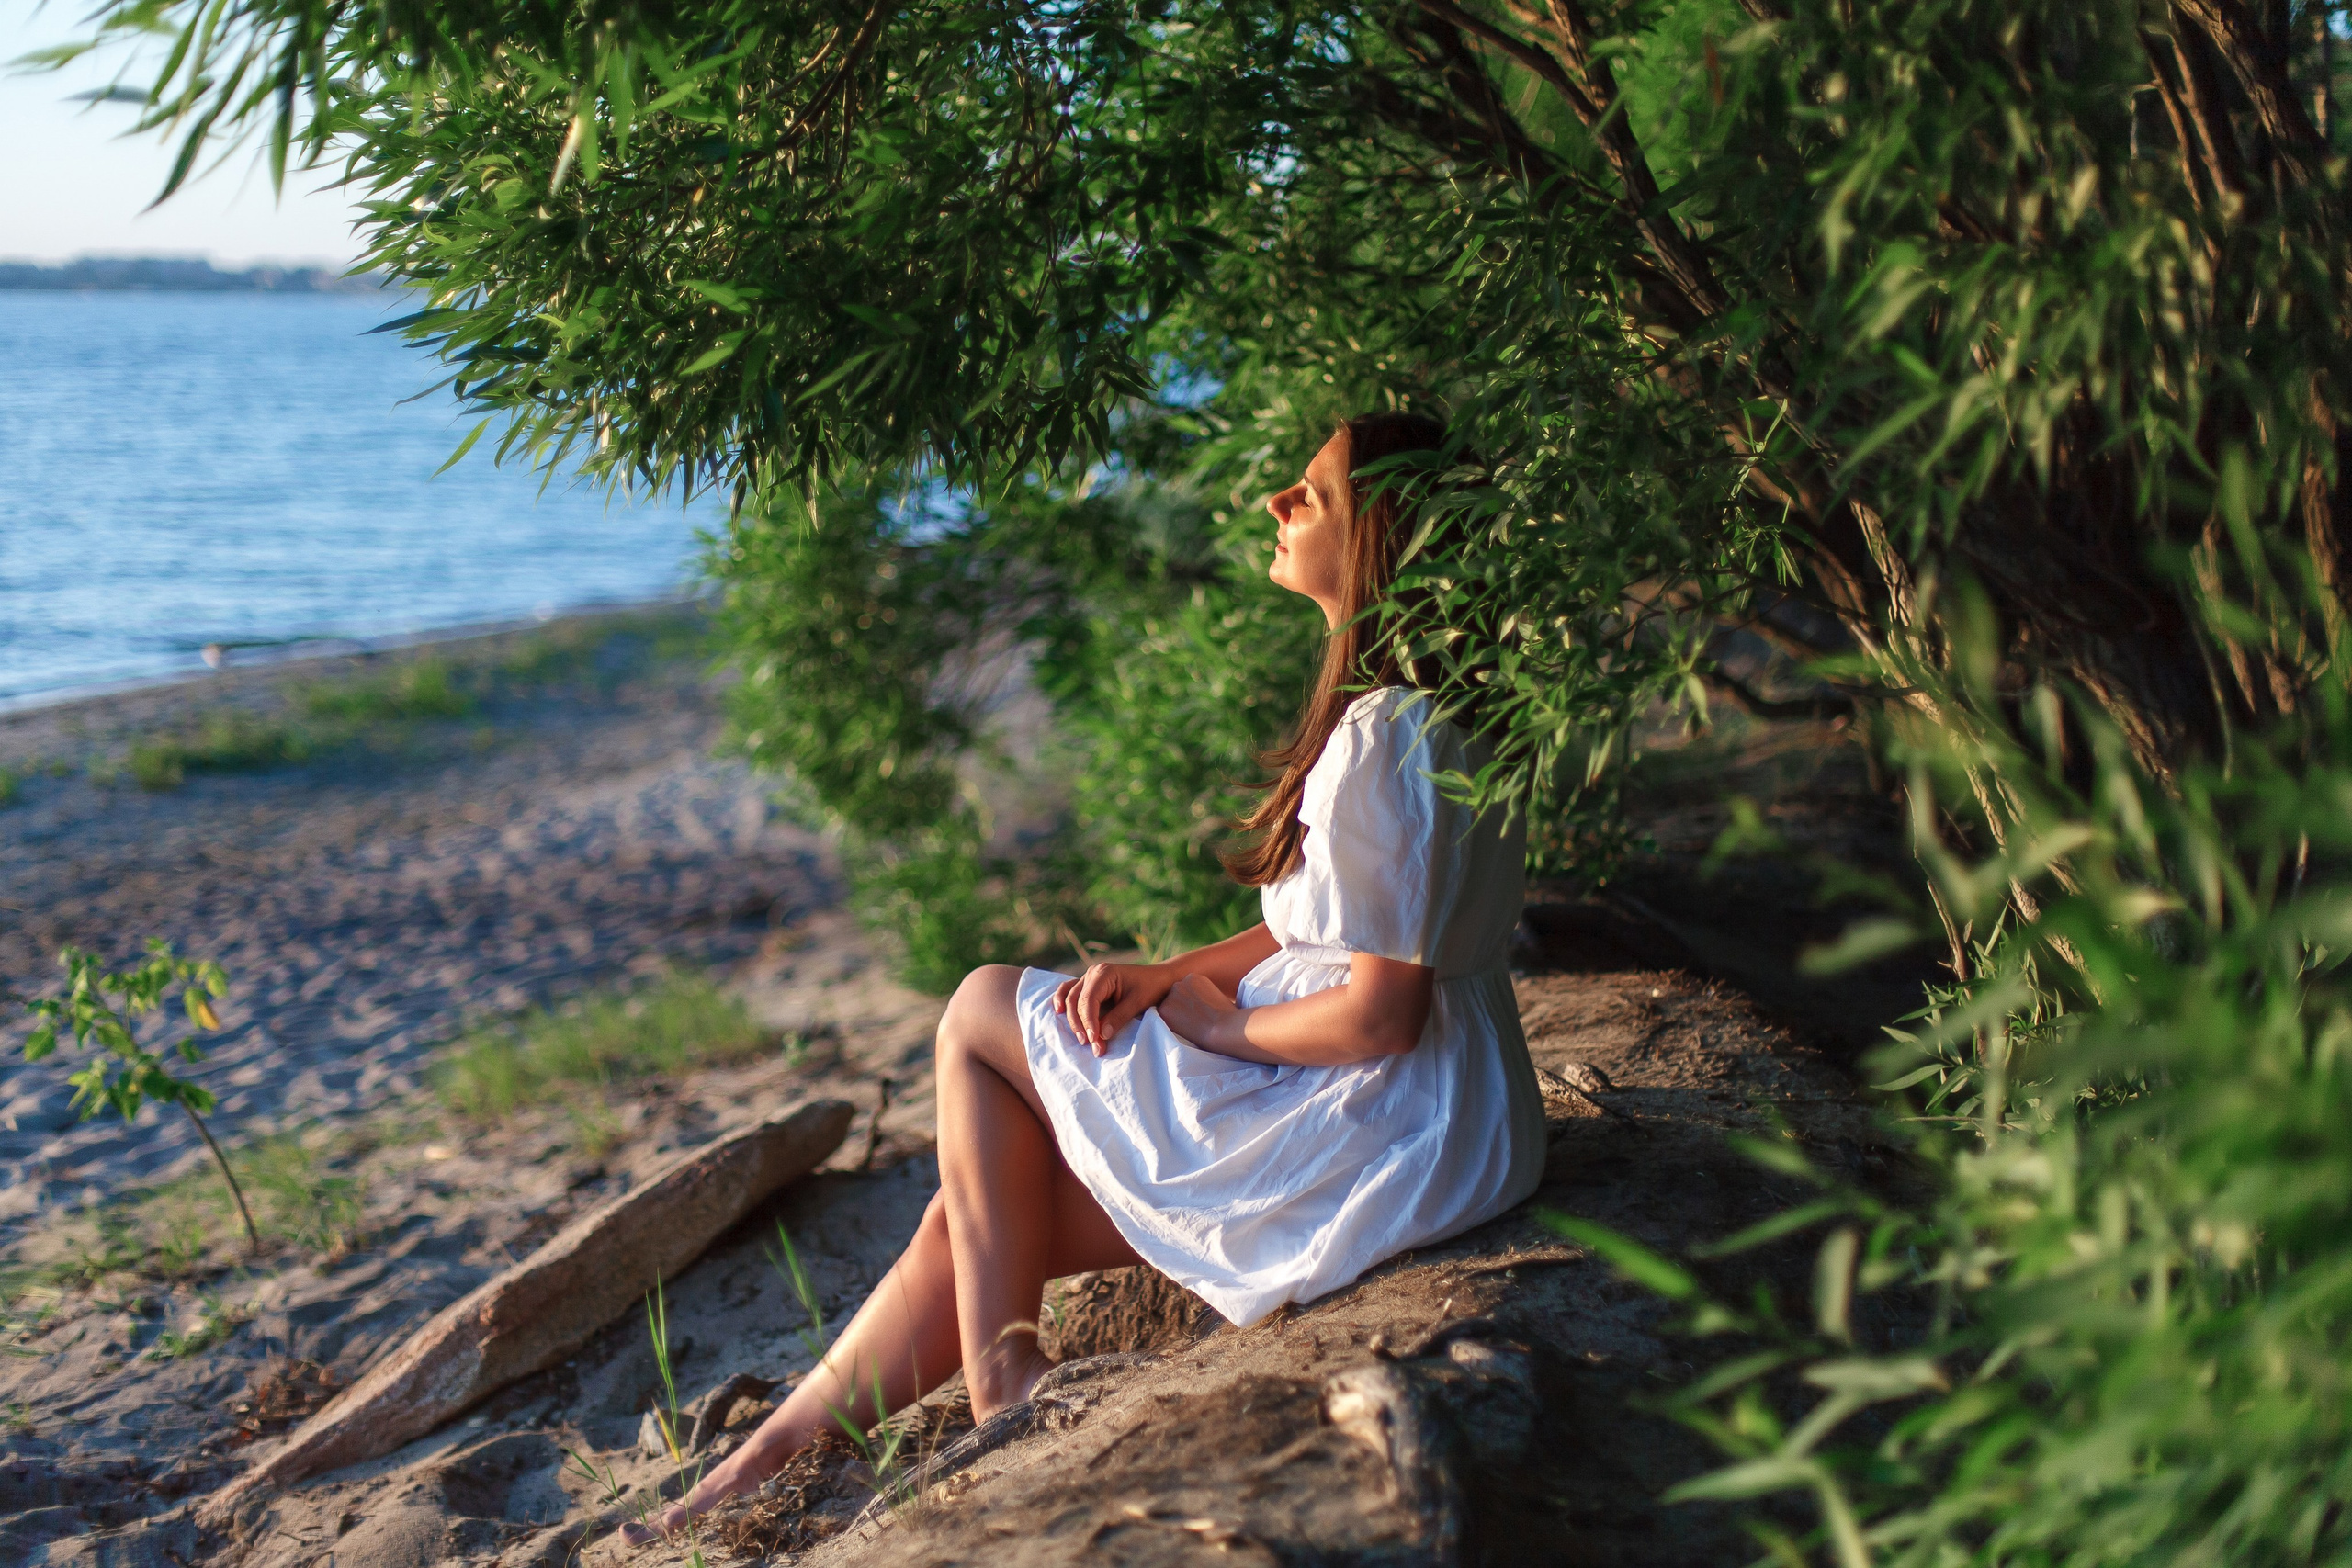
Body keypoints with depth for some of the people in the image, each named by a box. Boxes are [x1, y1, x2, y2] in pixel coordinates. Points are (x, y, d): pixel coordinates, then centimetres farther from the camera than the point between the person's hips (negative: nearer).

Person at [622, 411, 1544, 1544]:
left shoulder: (1384, 739, -23)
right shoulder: (1425, 710, 9)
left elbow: (1382, 1012, -26)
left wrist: (1216, 1020, -8)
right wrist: (1172, 975, 2)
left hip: (1374, 1145, -9)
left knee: (982, 1015, 1)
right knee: (981, 1210, 6)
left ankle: (1000, 1406, 9)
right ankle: (760, 1469, 14)